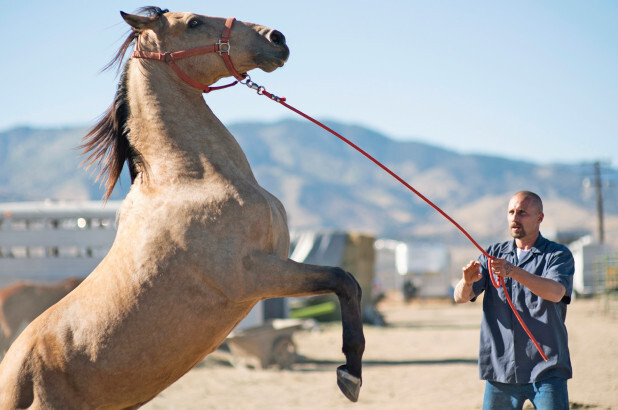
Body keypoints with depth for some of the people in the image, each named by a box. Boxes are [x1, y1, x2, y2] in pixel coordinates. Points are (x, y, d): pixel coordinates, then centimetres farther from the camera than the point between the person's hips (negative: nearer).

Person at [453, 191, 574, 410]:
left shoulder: (558, 255, 1)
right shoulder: (494, 254, 13)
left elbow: (556, 292, -20)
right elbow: (460, 297, 3)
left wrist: (513, 271, -34)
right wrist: (467, 282, -22)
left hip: (545, 369, -3)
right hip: (500, 366, 4)